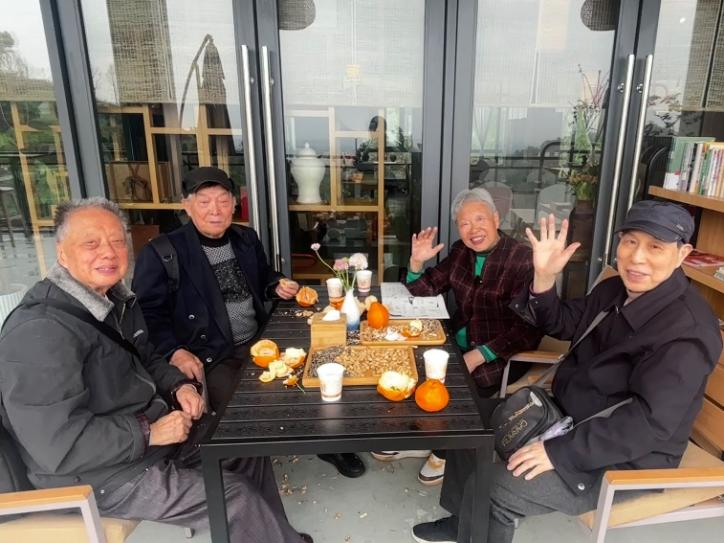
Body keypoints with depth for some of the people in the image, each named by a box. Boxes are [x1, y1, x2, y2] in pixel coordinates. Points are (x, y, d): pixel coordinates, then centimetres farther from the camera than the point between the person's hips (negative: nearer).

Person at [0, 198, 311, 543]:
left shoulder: (115, 299, 4)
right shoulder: (40, 332, -27)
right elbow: (59, 446, -29)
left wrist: (179, 385, -3)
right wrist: (149, 433, -23)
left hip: (149, 434, 9)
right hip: (101, 475, -9)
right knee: (237, 497, -13)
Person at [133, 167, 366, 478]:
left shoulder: (247, 239, 9)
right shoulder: (161, 254, -8)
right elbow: (148, 313, -7)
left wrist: (277, 285, 3)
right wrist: (174, 352, -20)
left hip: (258, 342, 6)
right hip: (210, 357, -5)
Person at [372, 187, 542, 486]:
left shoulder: (522, 259, -17)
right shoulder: (461, 252, 2)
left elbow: (528, 330, -20)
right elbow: (425, 289, 10)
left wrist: (478, 356, -25)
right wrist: (417, 261, -10)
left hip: (502, 355, -6)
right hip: (460, 343, 7)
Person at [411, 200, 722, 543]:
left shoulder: (688, 330, -26)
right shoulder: (616, 290, 0)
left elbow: (650, 422, -30)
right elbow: (563, 325, 10)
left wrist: (559, 452, -29)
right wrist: (544, 277, -10)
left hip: (623, 458, -8)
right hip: (571, 416, 9)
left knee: (493, 488, -20)